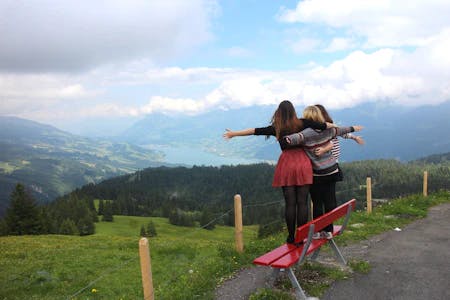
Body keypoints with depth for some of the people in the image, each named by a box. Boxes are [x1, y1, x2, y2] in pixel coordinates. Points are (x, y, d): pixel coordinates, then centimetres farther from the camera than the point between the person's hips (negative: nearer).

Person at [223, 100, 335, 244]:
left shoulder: (276, 128, 2)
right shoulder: (302, 123, 2)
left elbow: (255, 131, 6)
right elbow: (323, 125, 4)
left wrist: (233, 134, 14)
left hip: (286, 165, 0)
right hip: (303, 163, 0)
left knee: (290, 203, 5)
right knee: (302, 202, 3)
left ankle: (291, 236, 10)